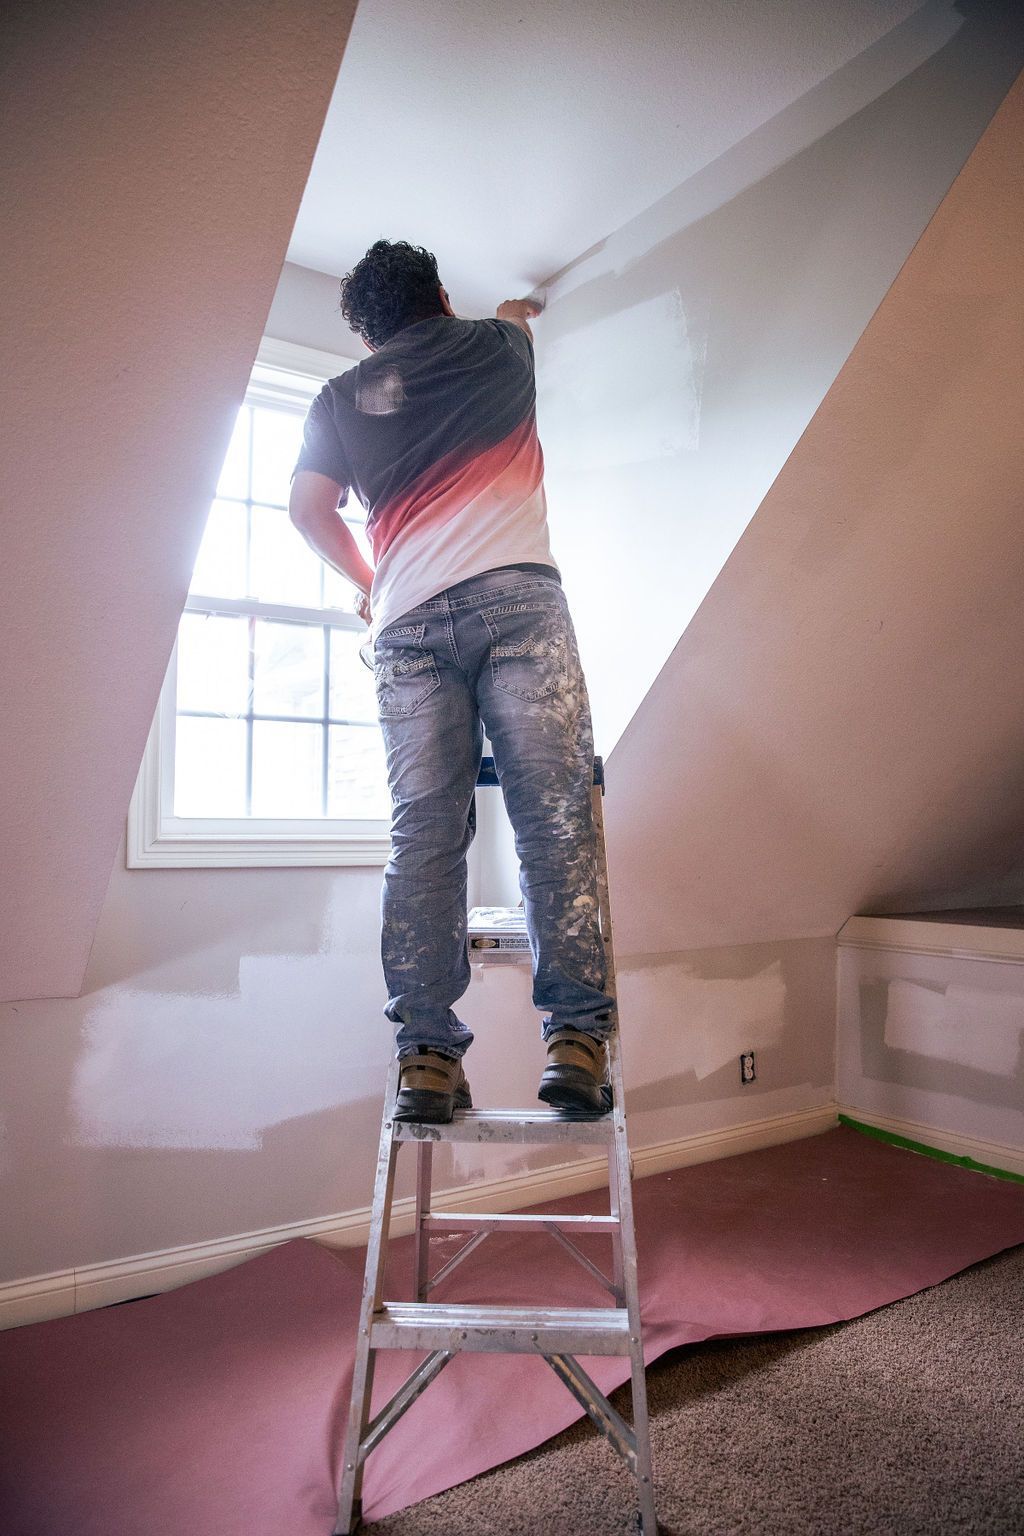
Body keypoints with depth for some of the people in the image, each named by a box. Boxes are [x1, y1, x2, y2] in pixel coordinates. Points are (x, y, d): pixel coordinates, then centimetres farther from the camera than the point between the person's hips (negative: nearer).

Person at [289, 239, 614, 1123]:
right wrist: (517, 310, 70)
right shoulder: (493, 345, 24)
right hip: (515, 593, -2)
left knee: (425, 833, -5)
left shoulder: (342, 398, 24)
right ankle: (576, 1037, -15)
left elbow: (309, 507, 16)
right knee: (554, 814, -9)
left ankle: (426, 1052, -8)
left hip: (410, 619, 2)